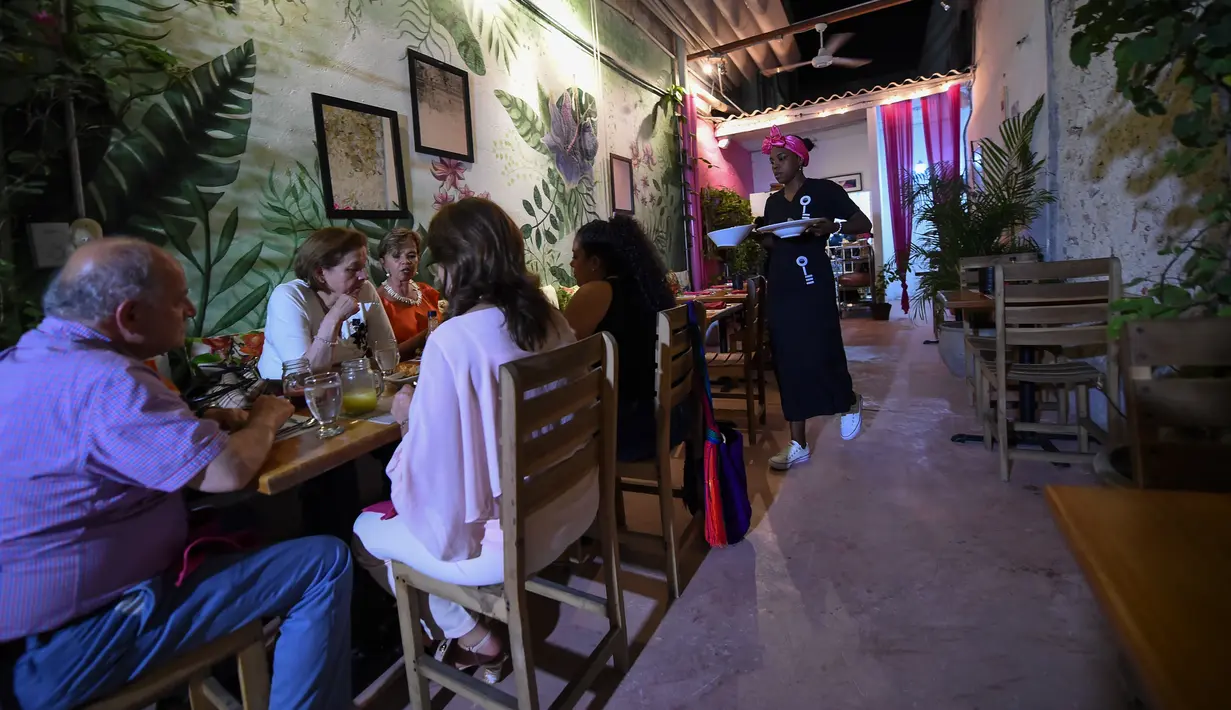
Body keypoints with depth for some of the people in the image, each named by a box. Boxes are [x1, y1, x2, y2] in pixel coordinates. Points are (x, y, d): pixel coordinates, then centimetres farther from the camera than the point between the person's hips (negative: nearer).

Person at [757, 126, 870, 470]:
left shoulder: (824, 189, -1)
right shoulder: (773, 202, 16)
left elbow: (864, 224, -2)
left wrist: (833, 226, -21)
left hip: (813, 286, -5)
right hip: (779, 289, 6)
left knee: (820, 354, -9)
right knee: (788, 362, 4)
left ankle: (850, 403, 27)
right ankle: (798, 444, 12)